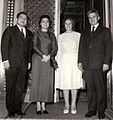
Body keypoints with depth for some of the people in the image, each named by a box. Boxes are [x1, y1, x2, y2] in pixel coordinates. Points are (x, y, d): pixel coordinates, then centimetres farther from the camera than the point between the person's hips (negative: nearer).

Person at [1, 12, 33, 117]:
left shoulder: (29, 33, 17)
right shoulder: (10, 30, 6)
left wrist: (29, 61, 8)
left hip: (23, 64, 3)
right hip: (12, 63, -3)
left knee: (20, 87, 4)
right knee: (10, 87, 2)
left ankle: (17, 108, 15)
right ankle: (10, 110, 11)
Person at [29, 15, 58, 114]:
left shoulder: (52, 35, 15)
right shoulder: (37, 33, 9)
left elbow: (55, 48, 7)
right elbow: (35, 46, -2)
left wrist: (49, 56, -11)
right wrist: (43, 55, -13)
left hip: (49, 60, 2)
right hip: (38, 59, -2)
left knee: (47, 82, -1)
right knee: (37, 81, -4)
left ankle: (43, 105, 6)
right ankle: (38, 106, 1)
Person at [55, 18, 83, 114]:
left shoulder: (78, 35, 7)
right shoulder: (61, 37, 14)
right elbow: (59, 51, 14)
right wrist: (57, 62, 5)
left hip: (75, 60, -1)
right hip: (64, 61, 2)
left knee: (74, 83, -2)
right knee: (64, 83, 0)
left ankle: (73, 105, 8)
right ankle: (66, 105, 9)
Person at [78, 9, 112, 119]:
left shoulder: (105, 31, 9)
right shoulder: (84, 32, 20)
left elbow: (108, 48, 1)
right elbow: (81, 48, 16)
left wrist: (106, 62, -8)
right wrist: (80, 61, 6)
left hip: (99, 65, -3)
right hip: (87, 65, 3)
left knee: (100, 88, 1)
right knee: (90, 88, 7)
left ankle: (101, 111, 12)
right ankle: (91, 109, 16)